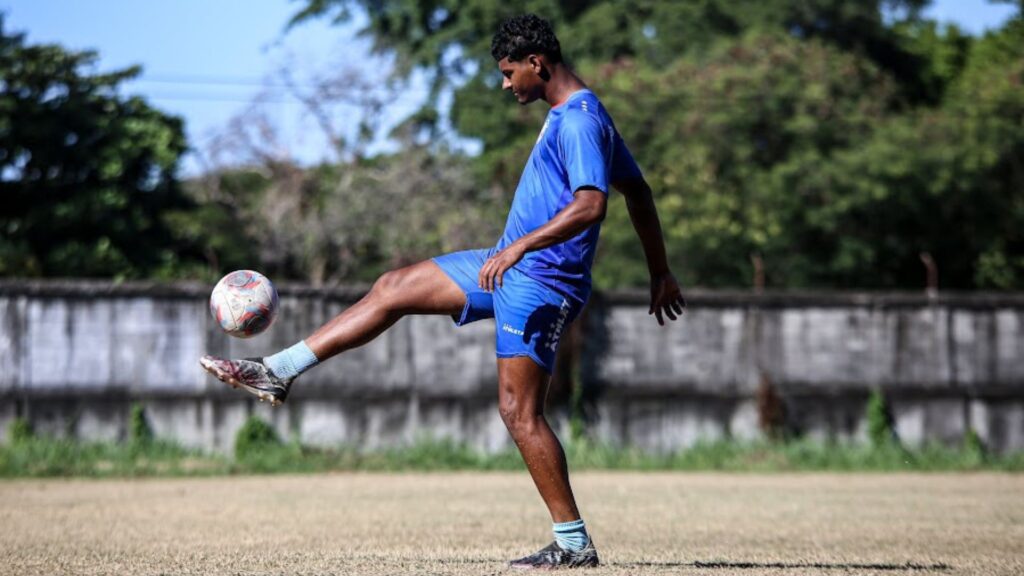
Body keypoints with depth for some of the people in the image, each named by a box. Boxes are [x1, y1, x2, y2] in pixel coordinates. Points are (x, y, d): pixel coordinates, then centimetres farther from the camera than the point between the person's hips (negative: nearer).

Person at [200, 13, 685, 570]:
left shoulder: (579, 121, -18)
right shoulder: (570, 115, 14)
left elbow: (590, 204, -30)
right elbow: (638, 191, 20)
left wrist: (521, 245, -33)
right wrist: (661, 272, 25)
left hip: (539, 283, -11)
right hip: (512, 268, 11)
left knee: (520, 412, -10)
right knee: (393, 288, 11)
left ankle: (573, 543, -3)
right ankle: (277, 372, 13)